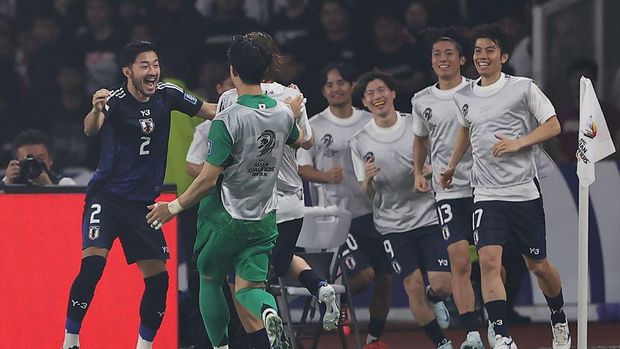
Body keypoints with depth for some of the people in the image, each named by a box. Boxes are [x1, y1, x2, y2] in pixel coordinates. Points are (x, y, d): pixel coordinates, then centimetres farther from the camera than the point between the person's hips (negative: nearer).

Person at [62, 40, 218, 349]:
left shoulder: (167, 95, -1)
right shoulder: (116, 100, -16)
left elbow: (212, 112, 10)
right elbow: (91, 129, -35)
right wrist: (96, 110, -58)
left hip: (143, 203, 5)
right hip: (106, 195, -5)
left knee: (158, 277, 1)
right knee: (92, 264, -22)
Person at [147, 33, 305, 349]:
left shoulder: (227, 120, -21)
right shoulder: (283, 113, -2)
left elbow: (209, 178, -19)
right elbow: (298, 141, 24)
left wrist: (174, 207, -6)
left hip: (225, 219, -5)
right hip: (264, 220, 5)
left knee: (209, 280, 17)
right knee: (248, 288, 2)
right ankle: (269, 314, -32)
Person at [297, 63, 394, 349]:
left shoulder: (370, 122, 7)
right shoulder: (314, 126, -1)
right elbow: (301, 168, -2)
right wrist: (326, 176, -19)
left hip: (373, 211, 4)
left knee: (384, 279, 4)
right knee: (363, 274, -17)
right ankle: (339, 301, 15)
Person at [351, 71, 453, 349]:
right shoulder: (360, 141, 1)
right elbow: (367, 193, 6)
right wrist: (368, 179, -17)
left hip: (428, 214, 0)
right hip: (392, 224, 0)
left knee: (441, 285, -8)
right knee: (414, 287, -7)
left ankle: (435, 301, 28)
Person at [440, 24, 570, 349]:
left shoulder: (523, 88, -4)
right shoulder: (464, 97, 9)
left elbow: (553, 125, -4)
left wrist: (518, 143, -16)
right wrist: (451, 165, 28)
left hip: (524, 192, -3)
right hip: (486, 196, 3)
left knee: (538, 265, 8)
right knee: (488, 261, -16)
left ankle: (560, 321, 35)